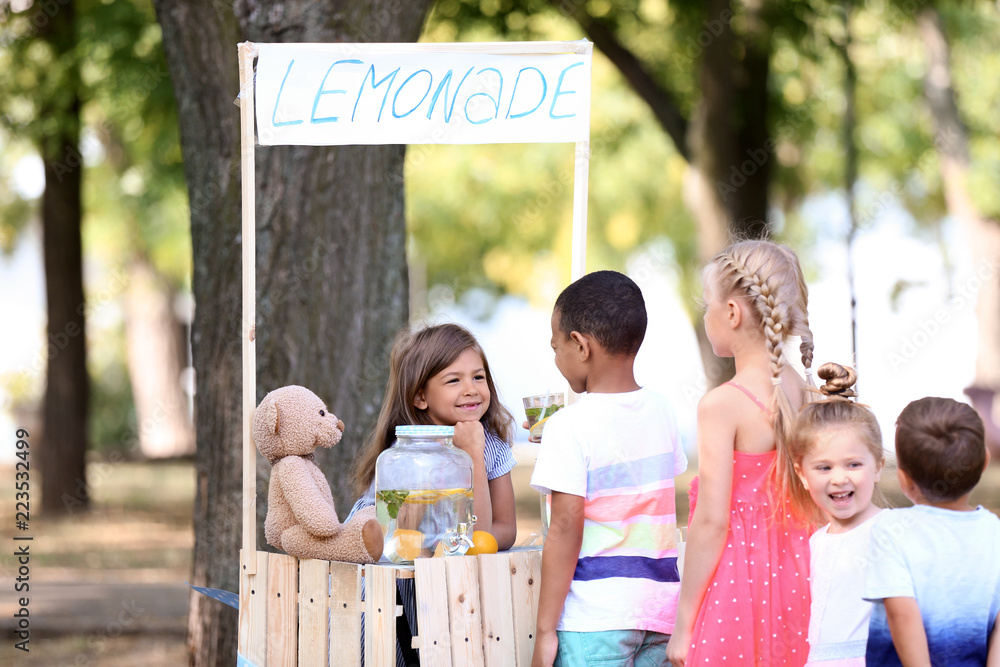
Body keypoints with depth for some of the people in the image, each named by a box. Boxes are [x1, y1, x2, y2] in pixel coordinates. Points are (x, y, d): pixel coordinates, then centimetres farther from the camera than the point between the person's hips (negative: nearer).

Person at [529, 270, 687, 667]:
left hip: (595, 615, -6)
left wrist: (545, 629, -11)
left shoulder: (569, 427, -12)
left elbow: (565, 530, -14)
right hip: (661, 605, 6)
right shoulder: (661, 412, 7)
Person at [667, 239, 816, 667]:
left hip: (735, 580, -6)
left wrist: (684, 624, -9)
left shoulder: (721, 405, -13)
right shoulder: (803, 394, 6)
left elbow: (712, 521, -15)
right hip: (794, 579, 7)